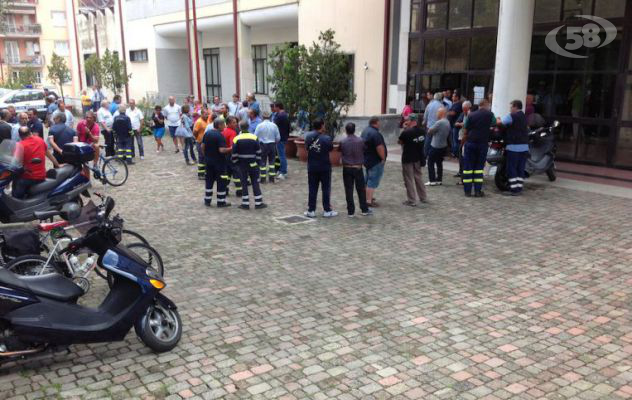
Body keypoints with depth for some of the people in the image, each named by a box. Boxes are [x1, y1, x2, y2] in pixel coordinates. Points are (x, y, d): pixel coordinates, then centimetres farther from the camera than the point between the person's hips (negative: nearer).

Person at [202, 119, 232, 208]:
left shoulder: (207, 133, 3)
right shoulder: (220, 136, -18)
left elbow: (202, 146, 7)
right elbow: (222, 150, -26)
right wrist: (231, 149, -13)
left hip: (208, 161, 7)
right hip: (219, 162, -7)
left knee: (209, 180, 15)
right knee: (221, 181, 3)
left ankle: (207, 200, 19)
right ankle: (221, 202, 7)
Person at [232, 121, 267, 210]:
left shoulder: (237, 139, -6)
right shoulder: (254, 138, -5)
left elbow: (234, 153, -5)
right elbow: (258, 152, -2)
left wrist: (236, 163, 6)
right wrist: (258, 161, 7)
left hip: (242, 165, 0)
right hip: (253, 164, 0)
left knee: (244, 183, 6)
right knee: (255, 183, 6)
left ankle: (245, 204, 6)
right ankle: (258, 203, 6)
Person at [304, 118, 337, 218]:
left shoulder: (309, 136, -5)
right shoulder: (327, 138, -15)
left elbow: (306, 148, 4)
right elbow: (331, 149, -1)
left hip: (312, 167, 3)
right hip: (324, 167, -3)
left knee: (312, 189, 9)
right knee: (326, 189, 8)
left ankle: (311, 211, 11)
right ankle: (327, 211, 11)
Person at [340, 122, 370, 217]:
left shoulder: (342, 142, -9)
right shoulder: (360, 141, -7)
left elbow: (340, 152, 0)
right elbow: (364, 152, 4)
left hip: (347, 168, 0)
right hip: (358, 168, 0)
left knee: (349, 190, 5)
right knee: (361, 189, 11)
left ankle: (350, 211, 6)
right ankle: (364, 210, 16)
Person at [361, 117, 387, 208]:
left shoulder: (365, 131, 9)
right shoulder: (375, 133, -22)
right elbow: (379, 147, -27)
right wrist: (383, 158, -15)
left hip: (366, 159, 10)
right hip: (375, 161, -10)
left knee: (368, 179, 21)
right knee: (373, 181, -6)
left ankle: (367, 197, 32)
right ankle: (369, 201, -6)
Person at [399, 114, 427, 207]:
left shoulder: (406, 132, -21)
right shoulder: (421, 131, -2)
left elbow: (399, 142, -6)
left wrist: (405, 129, -2)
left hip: (408, 159, -6)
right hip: (418, 158, 7)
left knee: (409, 180, 2)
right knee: (418, 177, 20)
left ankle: (412, 201, 5)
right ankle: (423, 198, 28)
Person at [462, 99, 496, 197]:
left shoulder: (471, 115, 4)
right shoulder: (490, 114, 1)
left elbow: (466, 132, 4)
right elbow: (495, 124, 19)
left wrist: (463, 144, 13)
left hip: (470, 143, 1)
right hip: (482, 144, -1)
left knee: (468, 167, 4)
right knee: (479, 167, 7)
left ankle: (467, 191, 4)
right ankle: (478, 191, 4)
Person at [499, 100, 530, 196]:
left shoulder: (512, 116, -9)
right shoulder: (524, 117, 17)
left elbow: (500, 123, -7)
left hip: (514, 147, -8)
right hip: (524, 146, 8)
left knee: (511, 169, -4)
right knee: (520, 169, 8)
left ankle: (514, 189, -6)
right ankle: (519, 189, 9)